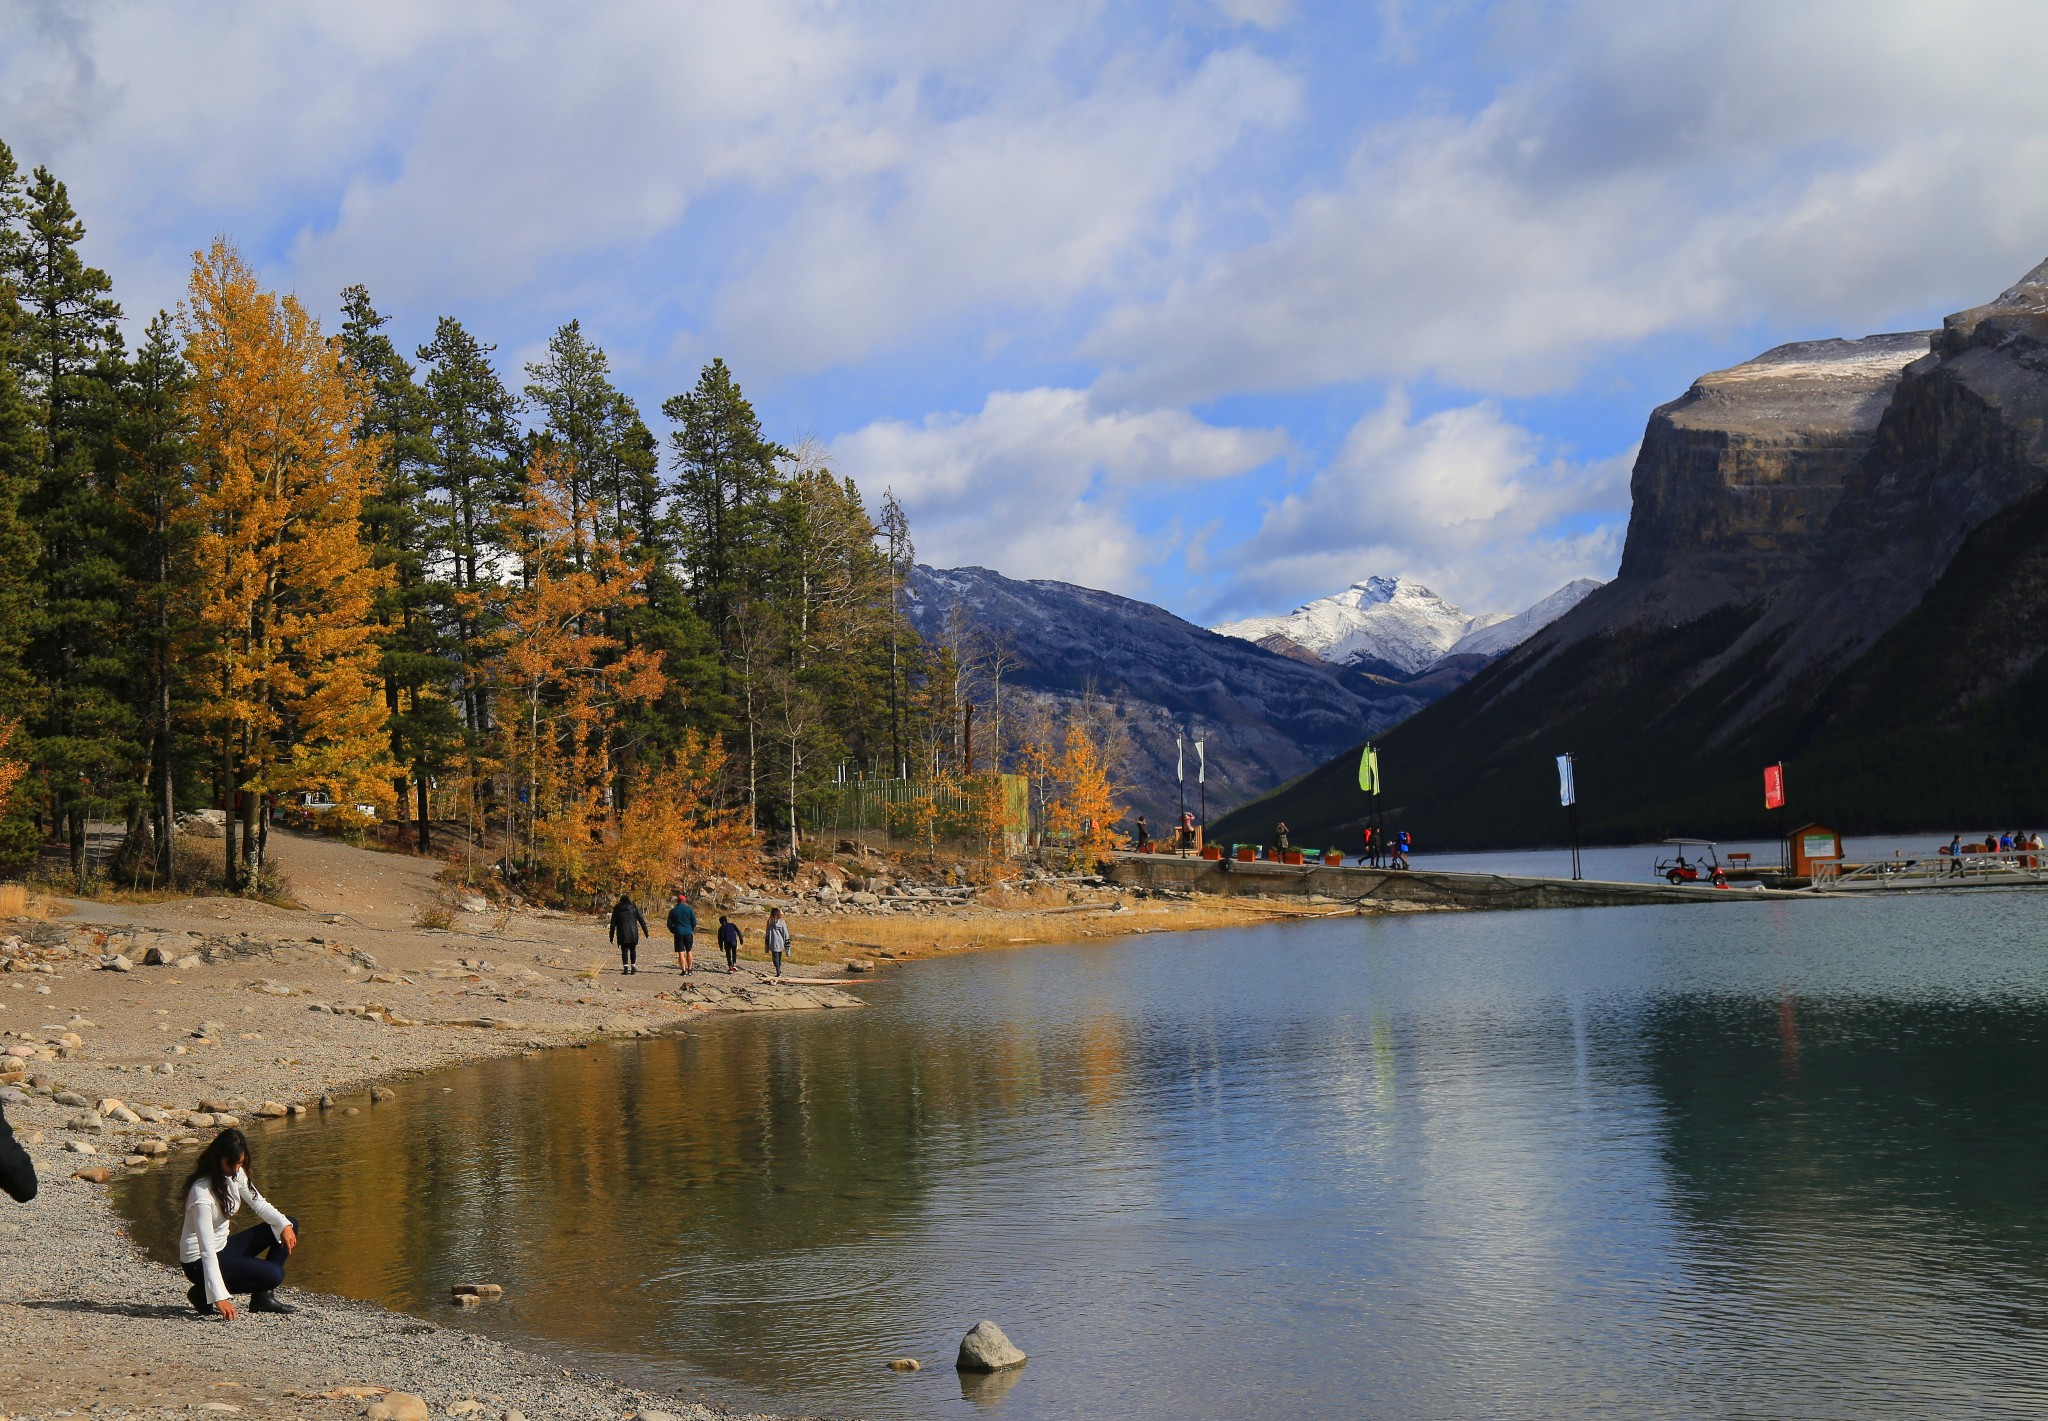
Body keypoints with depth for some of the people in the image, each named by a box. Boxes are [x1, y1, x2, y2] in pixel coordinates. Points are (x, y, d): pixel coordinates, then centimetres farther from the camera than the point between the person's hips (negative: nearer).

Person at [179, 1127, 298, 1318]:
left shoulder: (235, 1174, -3)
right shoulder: (202, 1192, -28)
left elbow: (259, 1204, 5)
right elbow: (206, 1249, -32)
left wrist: (284, 1225, -15)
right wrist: (219, 1297, -37)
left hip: (223, 1247, 9)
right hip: (199, 1261, -9)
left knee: (289, 1225, 3)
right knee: (273, 1275, -23)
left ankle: (263, 1296, 1)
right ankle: (203, 1293, -6)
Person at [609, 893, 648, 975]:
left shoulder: (617, 909, 4)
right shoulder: (634, 907, 3)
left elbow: (613, 923, 5)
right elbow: (641, 920, 1)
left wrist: (611, 936, 9)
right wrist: (645, 931, 5)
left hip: (622, 933, -1)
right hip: (633, 933, 1)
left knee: (624, 950, 0)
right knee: (632, 950, 13)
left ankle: (626, 968, -9)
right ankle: (633, 967, 13)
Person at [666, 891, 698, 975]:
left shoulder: (673, 911, 3)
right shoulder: (689, 909, 1)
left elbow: (669, 924, 5)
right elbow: (694, 922, 0)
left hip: (678, 934, -1)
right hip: (688, 933, 1)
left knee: (681, 953, -1)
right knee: (688, 952, 13)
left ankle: (683, 971, -8)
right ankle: (689, 970, 13)